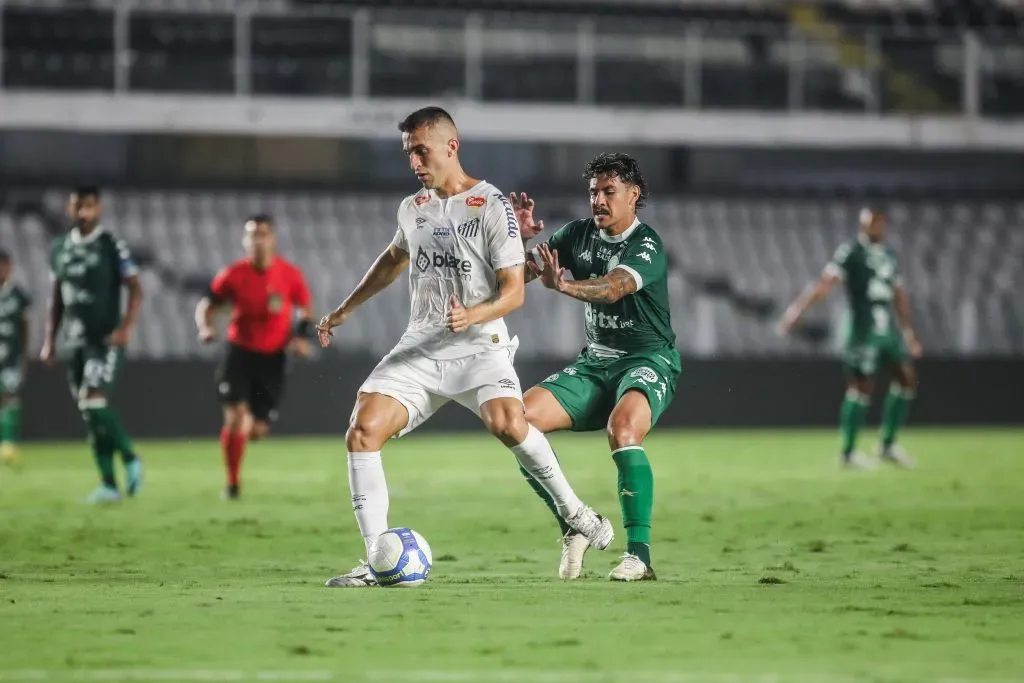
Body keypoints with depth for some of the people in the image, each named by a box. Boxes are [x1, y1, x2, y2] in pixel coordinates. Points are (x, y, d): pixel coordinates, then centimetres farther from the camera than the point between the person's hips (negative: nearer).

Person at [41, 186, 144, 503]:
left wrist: (126, 328, -19)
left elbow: (135, 290, -6)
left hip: (104, 339, -6)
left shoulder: (112, 247, -5)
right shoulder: (59, 249, 10)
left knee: (94, 402, -19)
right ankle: (109, 484, 10)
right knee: (89, 413, 5)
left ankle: (129, 458, 1)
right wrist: (50, 340, 12)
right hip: (74, 341, 6)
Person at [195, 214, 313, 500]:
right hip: (240, 353, -1)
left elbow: (305, 311, 8)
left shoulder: (290, 275, -4)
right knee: (236, 418, -16)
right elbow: (208, 305, 4)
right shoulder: (233, 275, -6)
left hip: (272, 358, 1)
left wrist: (302, 337, -11)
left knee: (257, 430, 1)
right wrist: (205, 327, -17)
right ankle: (232, 484, -1)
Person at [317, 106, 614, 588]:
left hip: (479, 346, -5)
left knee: (508, 424, -32)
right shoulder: (412, 208, 12)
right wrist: (345, 310, 36)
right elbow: (394, 259, 34)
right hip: (419, 348, 5)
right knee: (362, 433, -14)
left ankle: (572, 510, -6)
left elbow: (513, 291, -10)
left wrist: (473, 315, -29)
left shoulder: (492, 206, -7)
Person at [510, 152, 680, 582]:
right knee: (520, 420, -13)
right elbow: (521, 275, 7)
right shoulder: (580, 234, 6)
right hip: (595, 363, 7)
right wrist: (523, 238, -14)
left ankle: (639, 554, -33)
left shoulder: (646, 245, -14)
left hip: (648, 361, -6)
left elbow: (613, 287, -33)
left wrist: (562, 285, -51)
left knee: (623, 430, -36)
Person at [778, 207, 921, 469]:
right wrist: (798, 310, -28)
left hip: (888, 328, 7)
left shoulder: (888, 254, 15)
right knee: (861, 386, -6)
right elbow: (825, 284, -17)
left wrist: (909, 332, 26)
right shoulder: (850, 252, -7)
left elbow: (899, 295, 23)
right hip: (863, 328, -7)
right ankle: (847, 453, 4)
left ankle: (887, 445, 16)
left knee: (907, 379, 5)